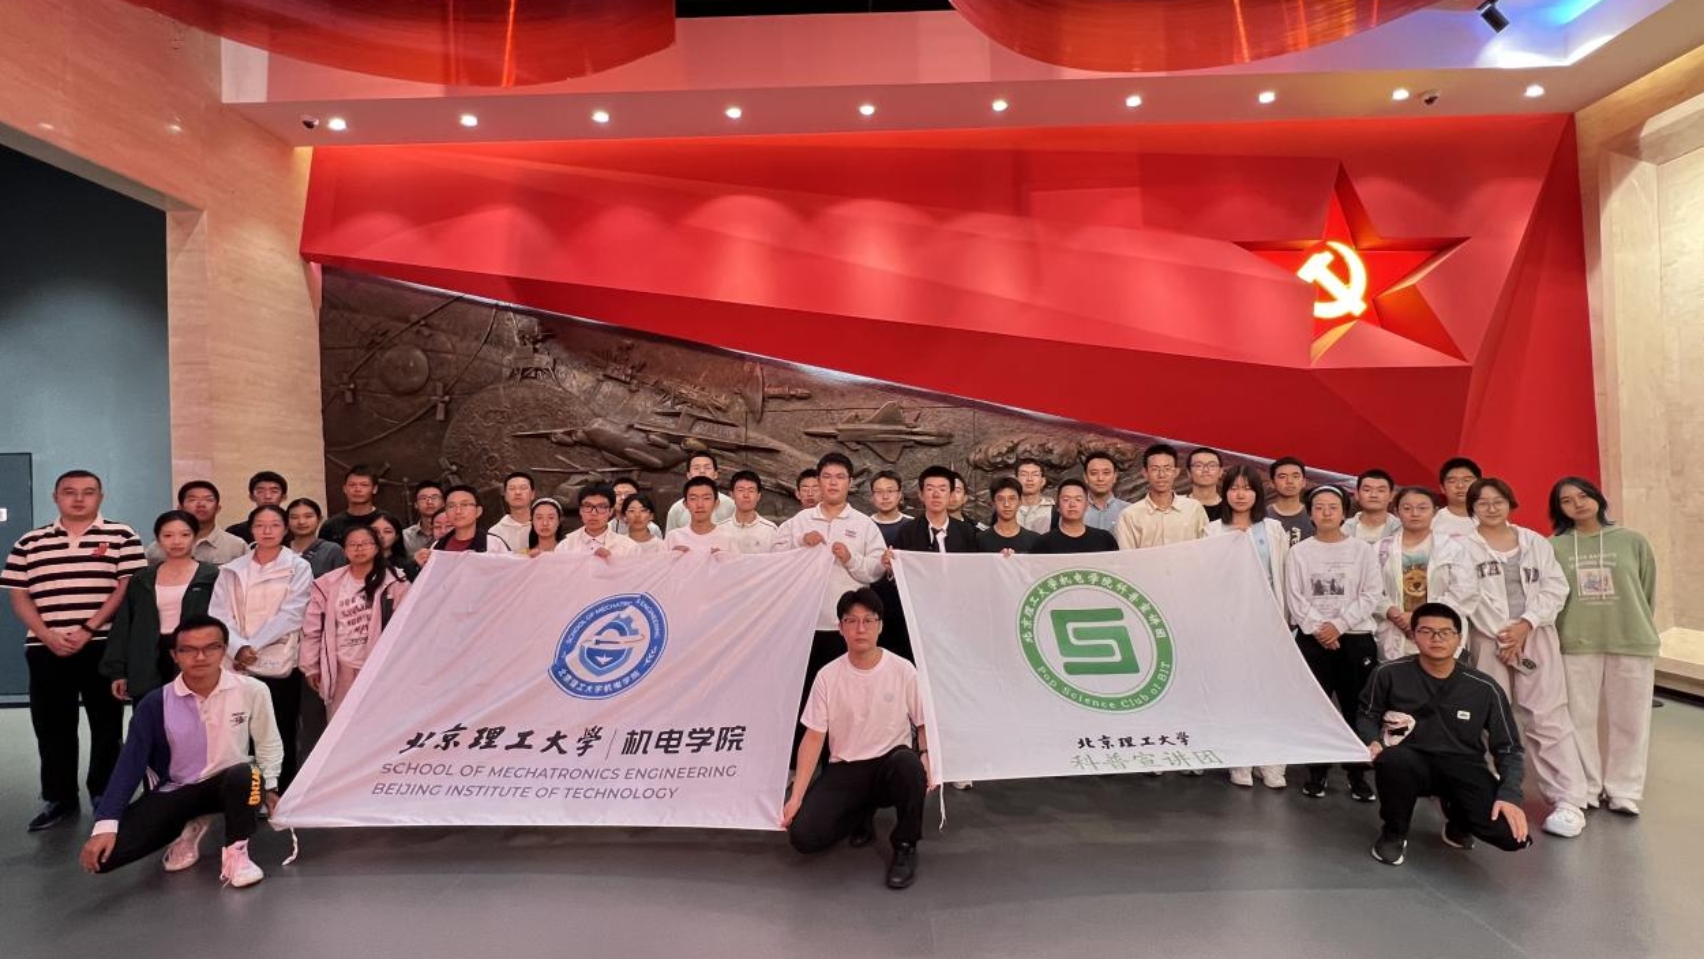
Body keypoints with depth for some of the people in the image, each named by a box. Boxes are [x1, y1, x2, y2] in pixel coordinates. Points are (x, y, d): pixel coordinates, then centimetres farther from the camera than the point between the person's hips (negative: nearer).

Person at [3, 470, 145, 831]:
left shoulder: (121, 536, 1)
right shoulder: (29, 543, 11)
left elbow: (127, 588, -5)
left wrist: (88, 630, -13)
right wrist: (47, 636, -8)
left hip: (104, 646, -3)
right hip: (45, 650, 3)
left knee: (106, 725, 4)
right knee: (52, 726, 9)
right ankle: (58, 798, 21)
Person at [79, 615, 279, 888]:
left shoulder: (251, 690, -15)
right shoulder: (155, 703, -12)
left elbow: (269, 743, 0)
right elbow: (130, 763, -10)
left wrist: (269, 787, -5)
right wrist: (105, 825, -17)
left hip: (230, 783, -2)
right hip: (175, 791, 2)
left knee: (246, 775, -39)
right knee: (105, 853, -18)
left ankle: (235, 852, -11)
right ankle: (189, 828, 12)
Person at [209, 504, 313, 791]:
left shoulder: (298, 568, 3)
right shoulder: (232, 570, 11)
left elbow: (290, 615, -6)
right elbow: (218, 615, 2)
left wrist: (252, 646, -12)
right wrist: (239, 648, -13)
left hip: (280, 665, -2)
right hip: (238, 666, 2)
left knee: (281, 740, 3)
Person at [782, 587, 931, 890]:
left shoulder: (903, 670, -8)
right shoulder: (828, 676, -5)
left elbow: (924, 724, 2)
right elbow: (814, 737, -3)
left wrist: (925, 759, -20)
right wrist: (796, 796, -10)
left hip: (890, 764, -1)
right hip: (845, 770, 2)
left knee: (909, 765, -38)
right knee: (802, 835, -18)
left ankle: (905, 847, -9)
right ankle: (861, 816, 15)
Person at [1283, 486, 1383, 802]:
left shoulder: (1362, 550, 4)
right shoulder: (1299, 551, 4)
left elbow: (1372, 595, -3)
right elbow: (1294, 598, -1)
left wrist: (1339, 625, -12)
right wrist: (1318, 628, -13)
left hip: (1355, 638, 0)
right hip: (1312, 639, 0)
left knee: (1356, 708, 3)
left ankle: (1357, 773, 16)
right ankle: (1317, 771, 15)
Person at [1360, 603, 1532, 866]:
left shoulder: (1484, 688, -5)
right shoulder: (1390, 674, -8)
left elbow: (1508, 748, 3)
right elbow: (1365, 716, 7)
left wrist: (1510, 794, -13)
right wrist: (1373, 741, -16)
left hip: (1462, 766, 2)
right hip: (1412, 760, -2)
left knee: (1512, 833, -23)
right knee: (1394, 761, -40)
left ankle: (1457, 821, 18)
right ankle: (1393, 833, -6)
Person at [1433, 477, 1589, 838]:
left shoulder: (1536, 543, 10)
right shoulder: (1461, 548, 2)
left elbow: (1555, 589, 3)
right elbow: (1461, 597, -8)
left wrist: (1526, 624, -10)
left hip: (1537, 638, 1)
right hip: (1488, 641, -1)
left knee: (1547, 718, -1)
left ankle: (1569, 802, 5)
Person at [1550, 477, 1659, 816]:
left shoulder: (1632, 541, 1)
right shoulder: (1553, 547, -2)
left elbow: (1648, 592, 8)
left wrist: (1636, 627, 10)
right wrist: (1561, 631, 3)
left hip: (1632, 642, 1)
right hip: (1575, 644, -1)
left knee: (1629, 719, 7)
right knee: (1580, 719, 6)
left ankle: (1624, 791, 20)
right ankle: (1584, 790, 18)